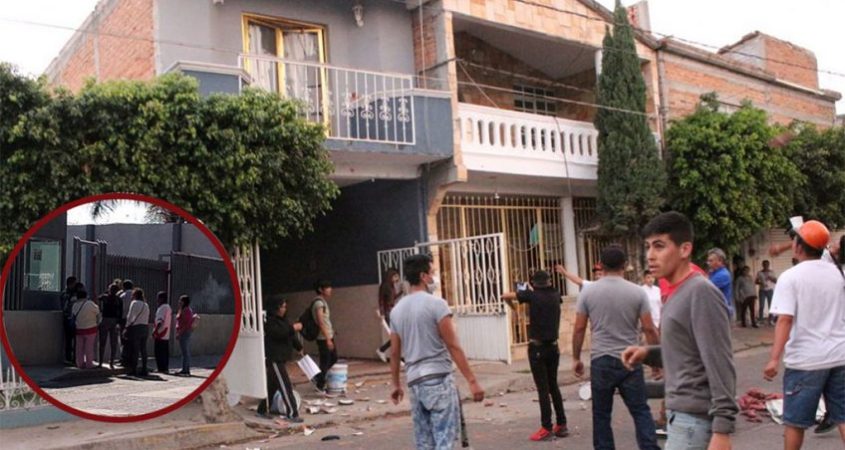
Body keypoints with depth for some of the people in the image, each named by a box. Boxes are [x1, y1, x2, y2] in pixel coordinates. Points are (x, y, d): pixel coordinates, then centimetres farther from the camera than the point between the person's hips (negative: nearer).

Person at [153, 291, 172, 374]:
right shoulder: (169, 307, 17)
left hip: (160, 334, -10)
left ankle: (161, 368, -6)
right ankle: (166, 368, 13)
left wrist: (155, 331, -19)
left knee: (159, 352, -6)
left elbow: (160, 321, -21)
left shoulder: (162, 308, -13)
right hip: (166, 334, 10)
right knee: (165, 352, 10)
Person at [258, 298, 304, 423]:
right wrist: (293, 328, -25)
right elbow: (276, 333, -28)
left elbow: (289, 335, 23)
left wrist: (299, 347, 19)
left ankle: (263, 410, 27)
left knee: (272, 385, 16)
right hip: (273, 359, -10)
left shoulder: (282, 320, 16)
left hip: (280, 358, 10)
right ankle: (292, 414, -11)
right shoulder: (269, 320, -13)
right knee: (285, 386, -12)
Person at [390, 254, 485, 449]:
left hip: (414, 382, 7)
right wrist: (472, 381, -11)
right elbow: (453, 347, -13)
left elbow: (394, 353, 14)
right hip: (438, 378, -7)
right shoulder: (436, 304, -10)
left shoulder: (397, 310, 10)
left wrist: (396, 384, 25)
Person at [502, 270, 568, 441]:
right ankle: (561, 425, 17)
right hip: (553, 347, 5)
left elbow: (505, 296, -2)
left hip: (537, 348, -5)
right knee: (554, 386, 15)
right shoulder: (555, 295, 4)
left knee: (543, 388, -2)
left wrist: (513, 307, 15)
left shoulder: (532, 295, -9)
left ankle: (547, 428, 0)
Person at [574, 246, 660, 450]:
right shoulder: (637, 292, -3)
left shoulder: (588, 292, -1)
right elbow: (649, 329, -3)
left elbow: (579, 329, 0)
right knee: (641, 411, 6)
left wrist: (576, 358, 10)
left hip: (601, 361, 0)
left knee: (601, 415, 9)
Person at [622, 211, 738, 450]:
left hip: (694, 420, -9)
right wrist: (648, 353, 3)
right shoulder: (676, 294, 13)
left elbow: (720, 365, -20)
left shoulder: (702, 293, -17)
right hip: (682, 415, 9)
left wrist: (722, 429, -23)